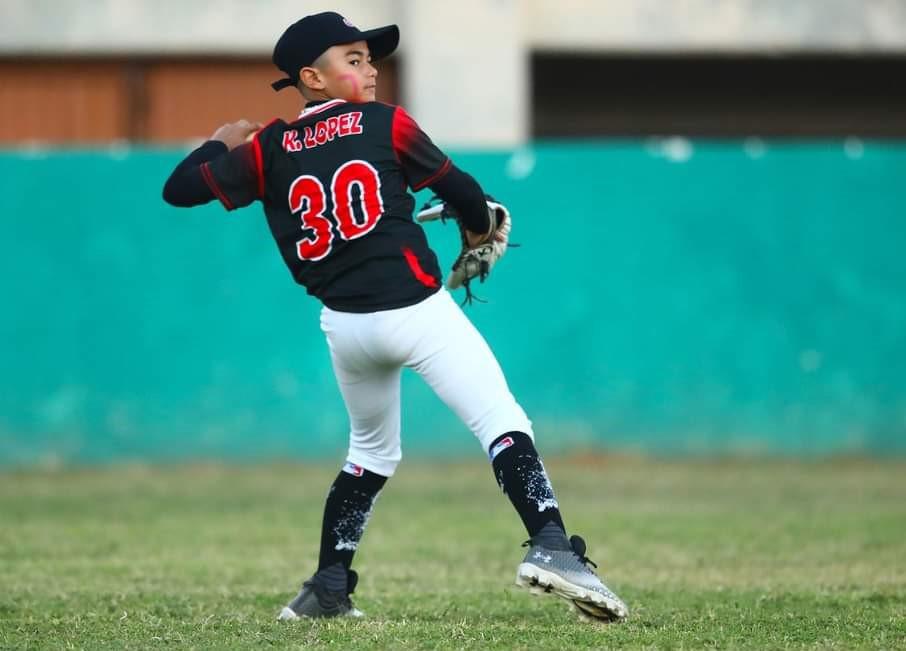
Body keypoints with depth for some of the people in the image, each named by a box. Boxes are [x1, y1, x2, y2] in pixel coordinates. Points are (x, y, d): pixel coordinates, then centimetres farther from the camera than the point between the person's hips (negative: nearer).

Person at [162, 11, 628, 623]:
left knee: (372, 449, 26)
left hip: (345, 327, 5)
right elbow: (462, 192, 6)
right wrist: (480, 230, 28)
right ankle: (551, 545, -31)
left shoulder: (267, 150, 7)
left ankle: (329, 588, 23)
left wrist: (222, 141, 26)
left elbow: (179, 189, 7)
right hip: (418, 311, -5)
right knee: (502, 421, -11)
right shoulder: (386, 124, 0)